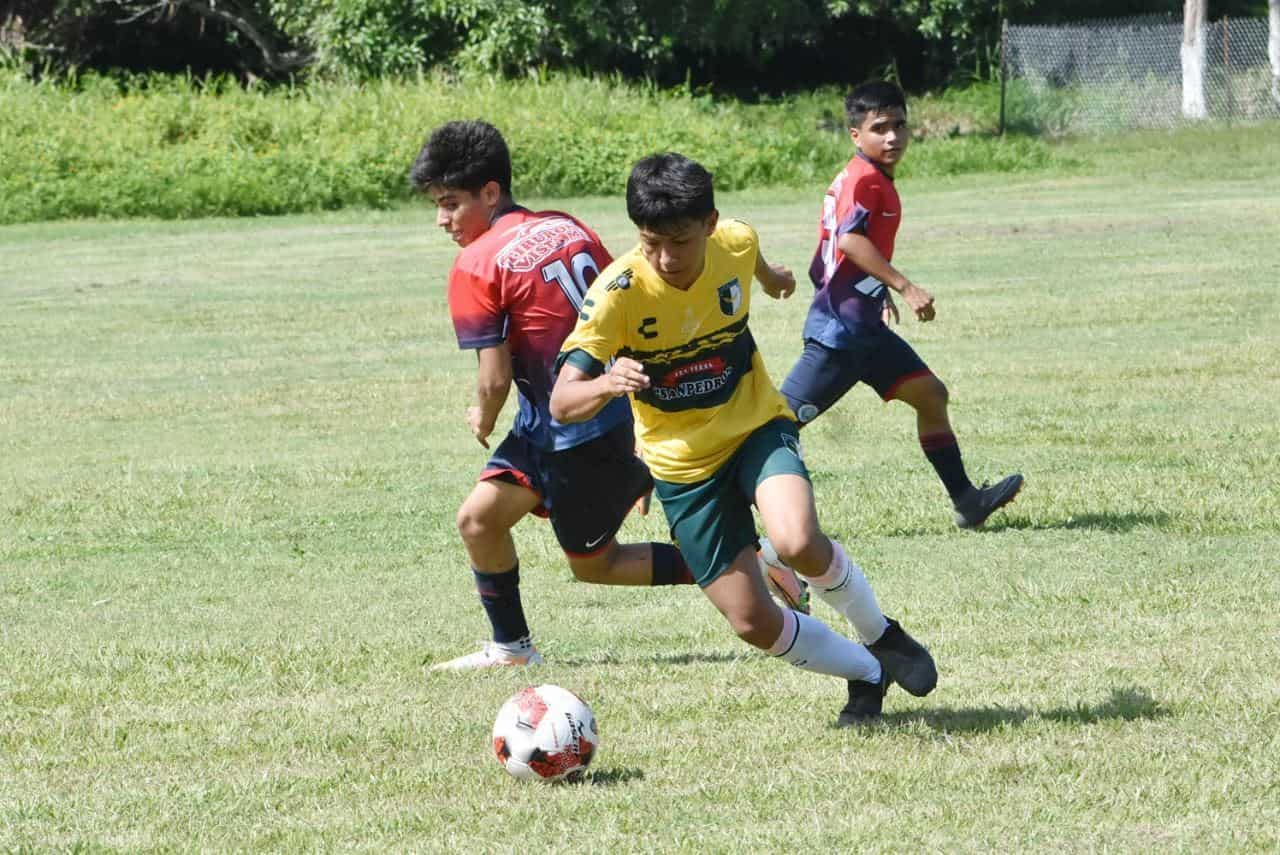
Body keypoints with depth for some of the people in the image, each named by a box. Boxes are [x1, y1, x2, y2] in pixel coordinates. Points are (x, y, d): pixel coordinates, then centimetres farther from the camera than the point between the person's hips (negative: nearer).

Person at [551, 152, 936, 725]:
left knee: (798, 542, -29)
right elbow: (563, 402, -31)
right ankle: (867, 675, 23)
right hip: (683, 463, 0)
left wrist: (772, 277, 36)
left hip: (756, 427, 1)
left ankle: (881, 635, 0)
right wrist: (607, 384, -53)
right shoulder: (617, 292, -25)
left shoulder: (735, 245, -16)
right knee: (754, 623, -4)